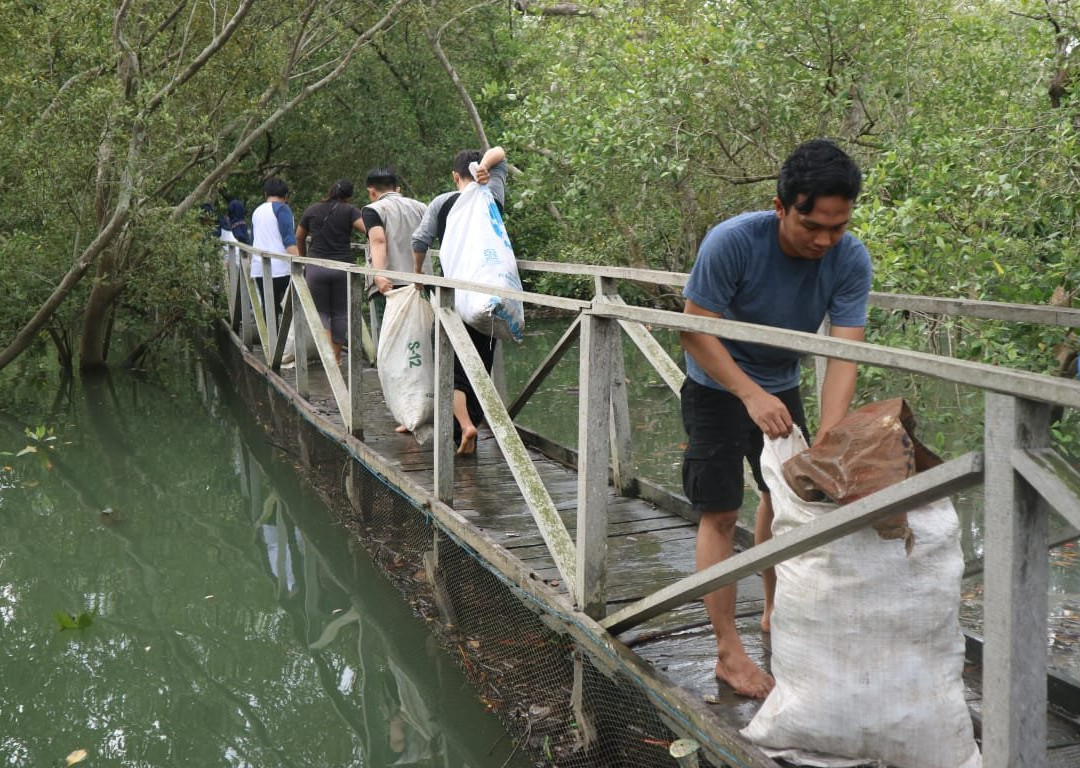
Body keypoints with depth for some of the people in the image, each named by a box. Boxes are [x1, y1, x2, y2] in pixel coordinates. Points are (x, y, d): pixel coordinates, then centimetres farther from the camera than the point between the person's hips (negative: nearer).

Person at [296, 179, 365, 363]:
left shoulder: (312, 210, 7)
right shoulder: (350, 211, -1)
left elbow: (299, 238, 17)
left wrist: (304, 258, 31)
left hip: (316, 267, 1)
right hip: (343, 267, -1)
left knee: (320, 311, 8)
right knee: (340, 312, 10)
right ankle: (337, 356, 15)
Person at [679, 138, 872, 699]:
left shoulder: (850, 260, -22)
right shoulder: (732, 242, -32)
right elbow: (694, 330, -27)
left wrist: (827, 440, -40)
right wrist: (751, 394, -40)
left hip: (780, 387, 5)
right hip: (718, 388, -5)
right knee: (721, 514, -6)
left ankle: (774, 613, 37)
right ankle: (729, 653, 0)